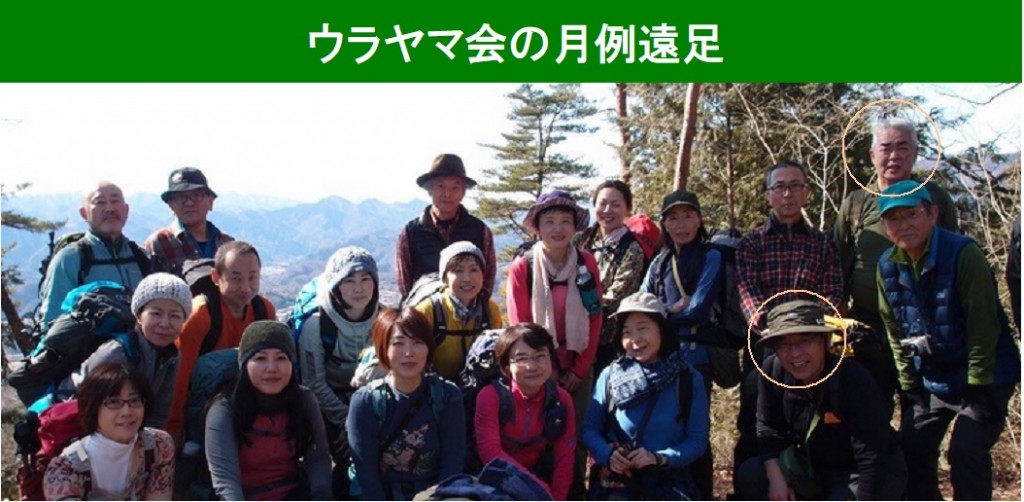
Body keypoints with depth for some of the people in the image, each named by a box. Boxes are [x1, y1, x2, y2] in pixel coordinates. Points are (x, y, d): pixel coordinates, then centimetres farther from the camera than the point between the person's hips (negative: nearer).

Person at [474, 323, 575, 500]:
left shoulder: (561, 399, -6)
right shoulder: (490, 396, -16)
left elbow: (564, 457, -4)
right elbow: (490, 452, -23)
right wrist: (540, 489, -27)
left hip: (540, 478, 3)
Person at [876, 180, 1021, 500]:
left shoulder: (962, 253, -20)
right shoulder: (888, 267, -3)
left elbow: (983, 325, -20)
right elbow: (895, 332, 4)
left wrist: (978, 385, -20)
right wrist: (909, 386, 2)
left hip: (984, 378, -6)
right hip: (930, 381, 6)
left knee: (966, 453, -16)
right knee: (911, 451, 5)